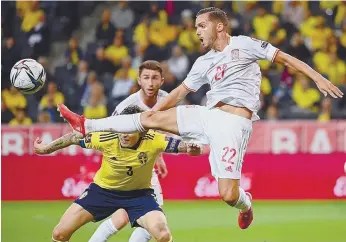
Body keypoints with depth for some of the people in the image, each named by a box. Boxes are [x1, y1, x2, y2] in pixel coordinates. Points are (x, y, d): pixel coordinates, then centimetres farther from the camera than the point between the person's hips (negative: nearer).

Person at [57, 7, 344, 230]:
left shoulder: (244, 44, 0)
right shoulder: (204, 63, 18)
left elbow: (284, 58, -1)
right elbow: (181, 91, 26)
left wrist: (317, 77, -10)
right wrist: (153, 109, 27)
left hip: (233, 122, -6)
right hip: (208, 115, 6)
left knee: (229, 194, -16)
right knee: (151, 118, 3)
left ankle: (245, 204, 20)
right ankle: (87, 126, 11)